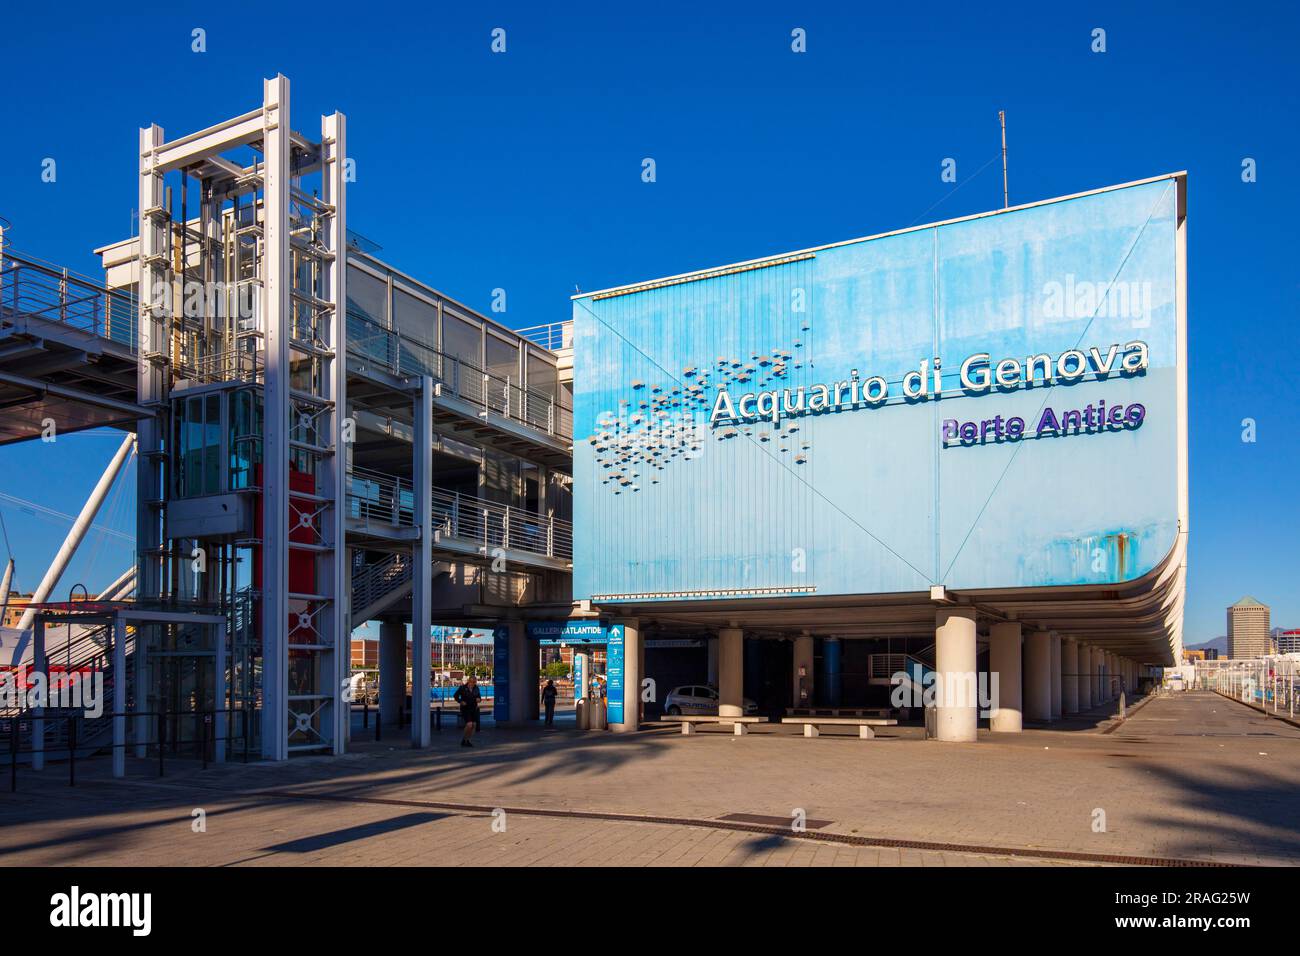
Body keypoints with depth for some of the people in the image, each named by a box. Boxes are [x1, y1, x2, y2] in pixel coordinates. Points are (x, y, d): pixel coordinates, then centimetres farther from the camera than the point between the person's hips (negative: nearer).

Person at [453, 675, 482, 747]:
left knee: (474, 725, 4)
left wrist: (478, 699, -5)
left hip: (474, 709, 6)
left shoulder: (476, 688, 2)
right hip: (465, 709, -6)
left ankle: (467, 741, 20)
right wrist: (460, 702, -13)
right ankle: (464, 740, 4)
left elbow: (478, 695, 17)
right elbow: (455, 696, 0)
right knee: (469, 724, -17)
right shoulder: (462, 688, -10)